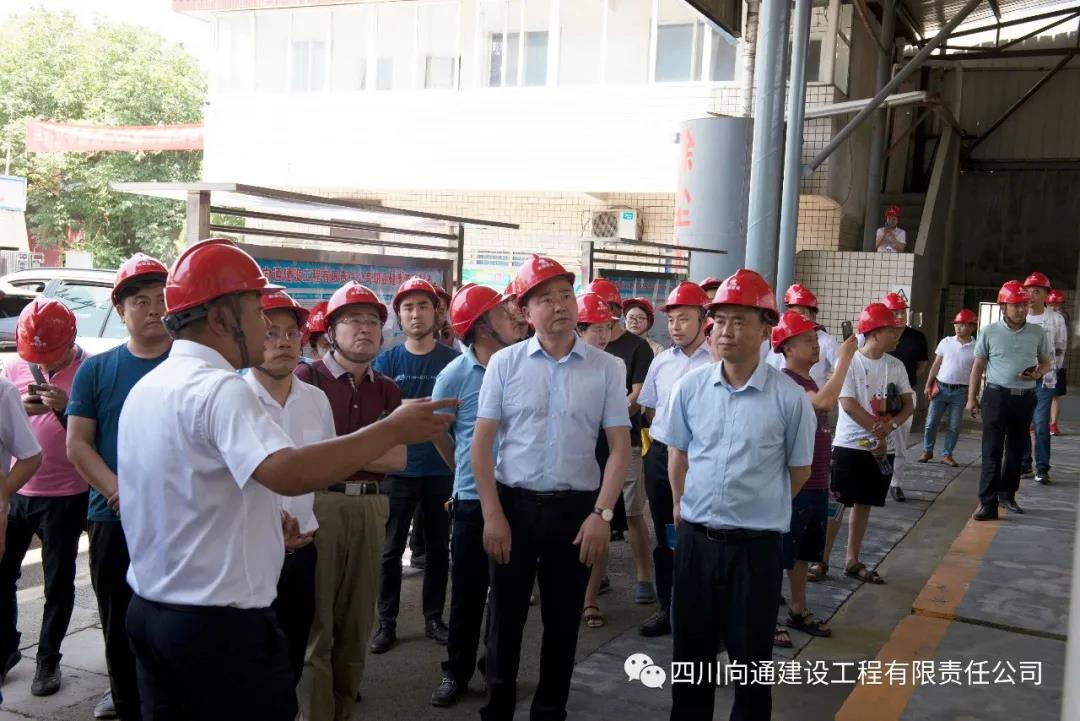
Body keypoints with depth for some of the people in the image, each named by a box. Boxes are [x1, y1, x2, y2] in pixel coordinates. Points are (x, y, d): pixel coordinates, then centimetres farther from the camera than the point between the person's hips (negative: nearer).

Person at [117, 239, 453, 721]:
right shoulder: (220, 389, -21)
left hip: (149, 610, 9)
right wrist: (393, 429, -30)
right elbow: (289, 474, -37)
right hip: (219, 623, -9)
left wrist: (262, 515, 21)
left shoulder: (146, 388, 9)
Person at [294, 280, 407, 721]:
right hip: (319, 505, -5)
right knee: (316, 622, 2)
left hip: (370, 509, 5)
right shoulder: (306, 379, -3)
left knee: (357, 622, 14)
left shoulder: (387, 390, 11)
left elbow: (398, 459, 4)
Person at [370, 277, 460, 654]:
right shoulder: (386, 361, 0)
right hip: (399, 469, -1)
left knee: (439, 547, 11)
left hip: (442, 469, 1)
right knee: (391, 550, 5)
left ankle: (434, 618, 26)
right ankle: (386, 623, 17)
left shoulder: (454, 360, 0)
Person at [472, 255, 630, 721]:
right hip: (514, 505, 0)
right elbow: (482, 443, -1)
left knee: (563, 621, 13)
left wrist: (602, 513, -8)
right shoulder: (505, 363, -2)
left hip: (576, 508, 1)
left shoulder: (607, 368, -1)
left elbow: (620, 446, 0)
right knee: (505, 617, 11)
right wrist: (492, 514, -6)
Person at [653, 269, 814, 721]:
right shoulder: (691, 387, -2)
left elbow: (799, 471, 3)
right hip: (694, 539, 3)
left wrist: (759, 509, 9)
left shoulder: (790, 398, -10)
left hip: (756, 546, -3)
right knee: (690, 650, 17)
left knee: (751, 658, 11)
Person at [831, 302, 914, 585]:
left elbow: (909, 404, 5)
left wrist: (890, 426, -15)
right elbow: (848, 404, -16)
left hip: (884, 447, 5)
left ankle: (853, 561, 23)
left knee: (864, 503, 13)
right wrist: (878, 431, -14)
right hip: (851, 444, -5)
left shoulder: (896, 365, 6)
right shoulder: (850, 361, -10)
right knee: (836, 503, -4)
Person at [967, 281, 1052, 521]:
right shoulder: (989, 332, -3)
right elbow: (978, 367, 2)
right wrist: (971, 398, 0)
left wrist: (1038, 373, -10)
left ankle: (1007, 494, 29)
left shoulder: (1038, 333, 3)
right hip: (997, 396, -3)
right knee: (992, 451, -6)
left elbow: (1047, 362, 14)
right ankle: (988, 503, -6)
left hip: (1025, 398, 3)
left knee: (1016, 450, 13)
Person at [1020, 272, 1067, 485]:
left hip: (1044, 379, -2)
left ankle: (1042, 469, 1)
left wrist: (1050, 369, 10)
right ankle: (1024, 464, 18)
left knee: (1041, 425, -6)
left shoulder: (1056, 319, -3)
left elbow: (1060, 349, 10)